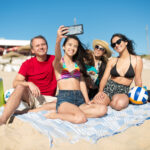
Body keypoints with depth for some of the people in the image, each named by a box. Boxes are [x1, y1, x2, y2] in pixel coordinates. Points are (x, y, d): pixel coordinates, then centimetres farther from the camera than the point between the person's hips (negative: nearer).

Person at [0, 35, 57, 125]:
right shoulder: (27, 64, 0)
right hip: (31, 97, 0)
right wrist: (29, 84, -27)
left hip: (48, 99, 1)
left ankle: (32, 111, -26)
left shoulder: (54, 60, 2)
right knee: (20, 87, -31)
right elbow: (15, 83, -10)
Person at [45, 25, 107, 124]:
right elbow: (57, 57, -21)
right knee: (81, 118, -34)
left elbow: (82, 82, 14)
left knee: (103, 109, -19)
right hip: (64, 99, -6)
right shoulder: (59, 63, 4)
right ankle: (57, 115, -5)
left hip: (79, 99, 6)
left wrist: (87, 100, 2)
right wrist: (58, 40, -41)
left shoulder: (78, 64, 20)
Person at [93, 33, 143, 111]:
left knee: (119, 104, -36)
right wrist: (100, 91, -16)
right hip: (109, 87, 1)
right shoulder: (112, 61, 9)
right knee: (97, 103, -30)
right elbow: (104, 78, 1)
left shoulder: (137, 60, 3)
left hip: (123, 90, -1)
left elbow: (138, 81, 6)